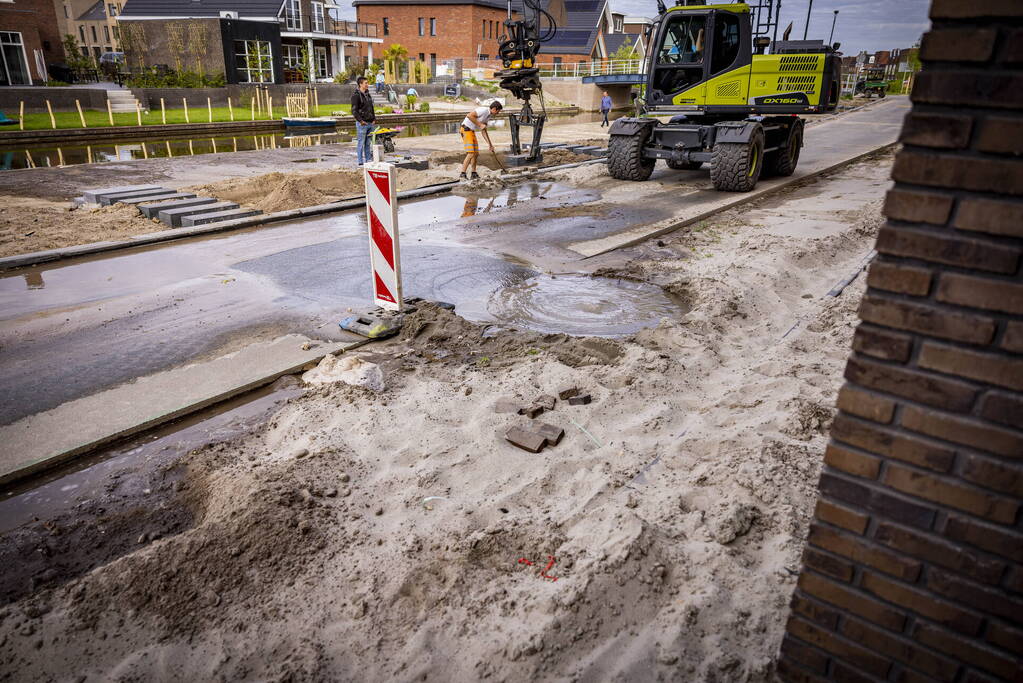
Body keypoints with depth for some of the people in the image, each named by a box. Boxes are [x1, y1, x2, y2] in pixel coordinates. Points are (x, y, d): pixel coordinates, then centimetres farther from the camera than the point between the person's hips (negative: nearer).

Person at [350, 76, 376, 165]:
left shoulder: (368, 94, 15)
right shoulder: (356, 95, -10)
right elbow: (354, 110, -14)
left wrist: (373, 118, 15)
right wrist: (360, 120, -18)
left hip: (370, 123, 7)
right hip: (362, 124, -7)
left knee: (368, 143, 12)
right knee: (361, 143, -2)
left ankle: (368, 159, 19)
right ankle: (361, 161, 1)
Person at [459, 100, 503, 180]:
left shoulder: (488, 115, 13)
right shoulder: (483, 110, -16)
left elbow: (484, 131, 17)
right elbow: (470, 115, -26)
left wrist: (490, 144, 15)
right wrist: (480, 124, -21)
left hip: (472, 131, 10)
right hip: (466, 129, -10)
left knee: (476, 154, 11)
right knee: (470, 154, -17)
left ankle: (474, 175, 18)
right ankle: (462, 175, -17)